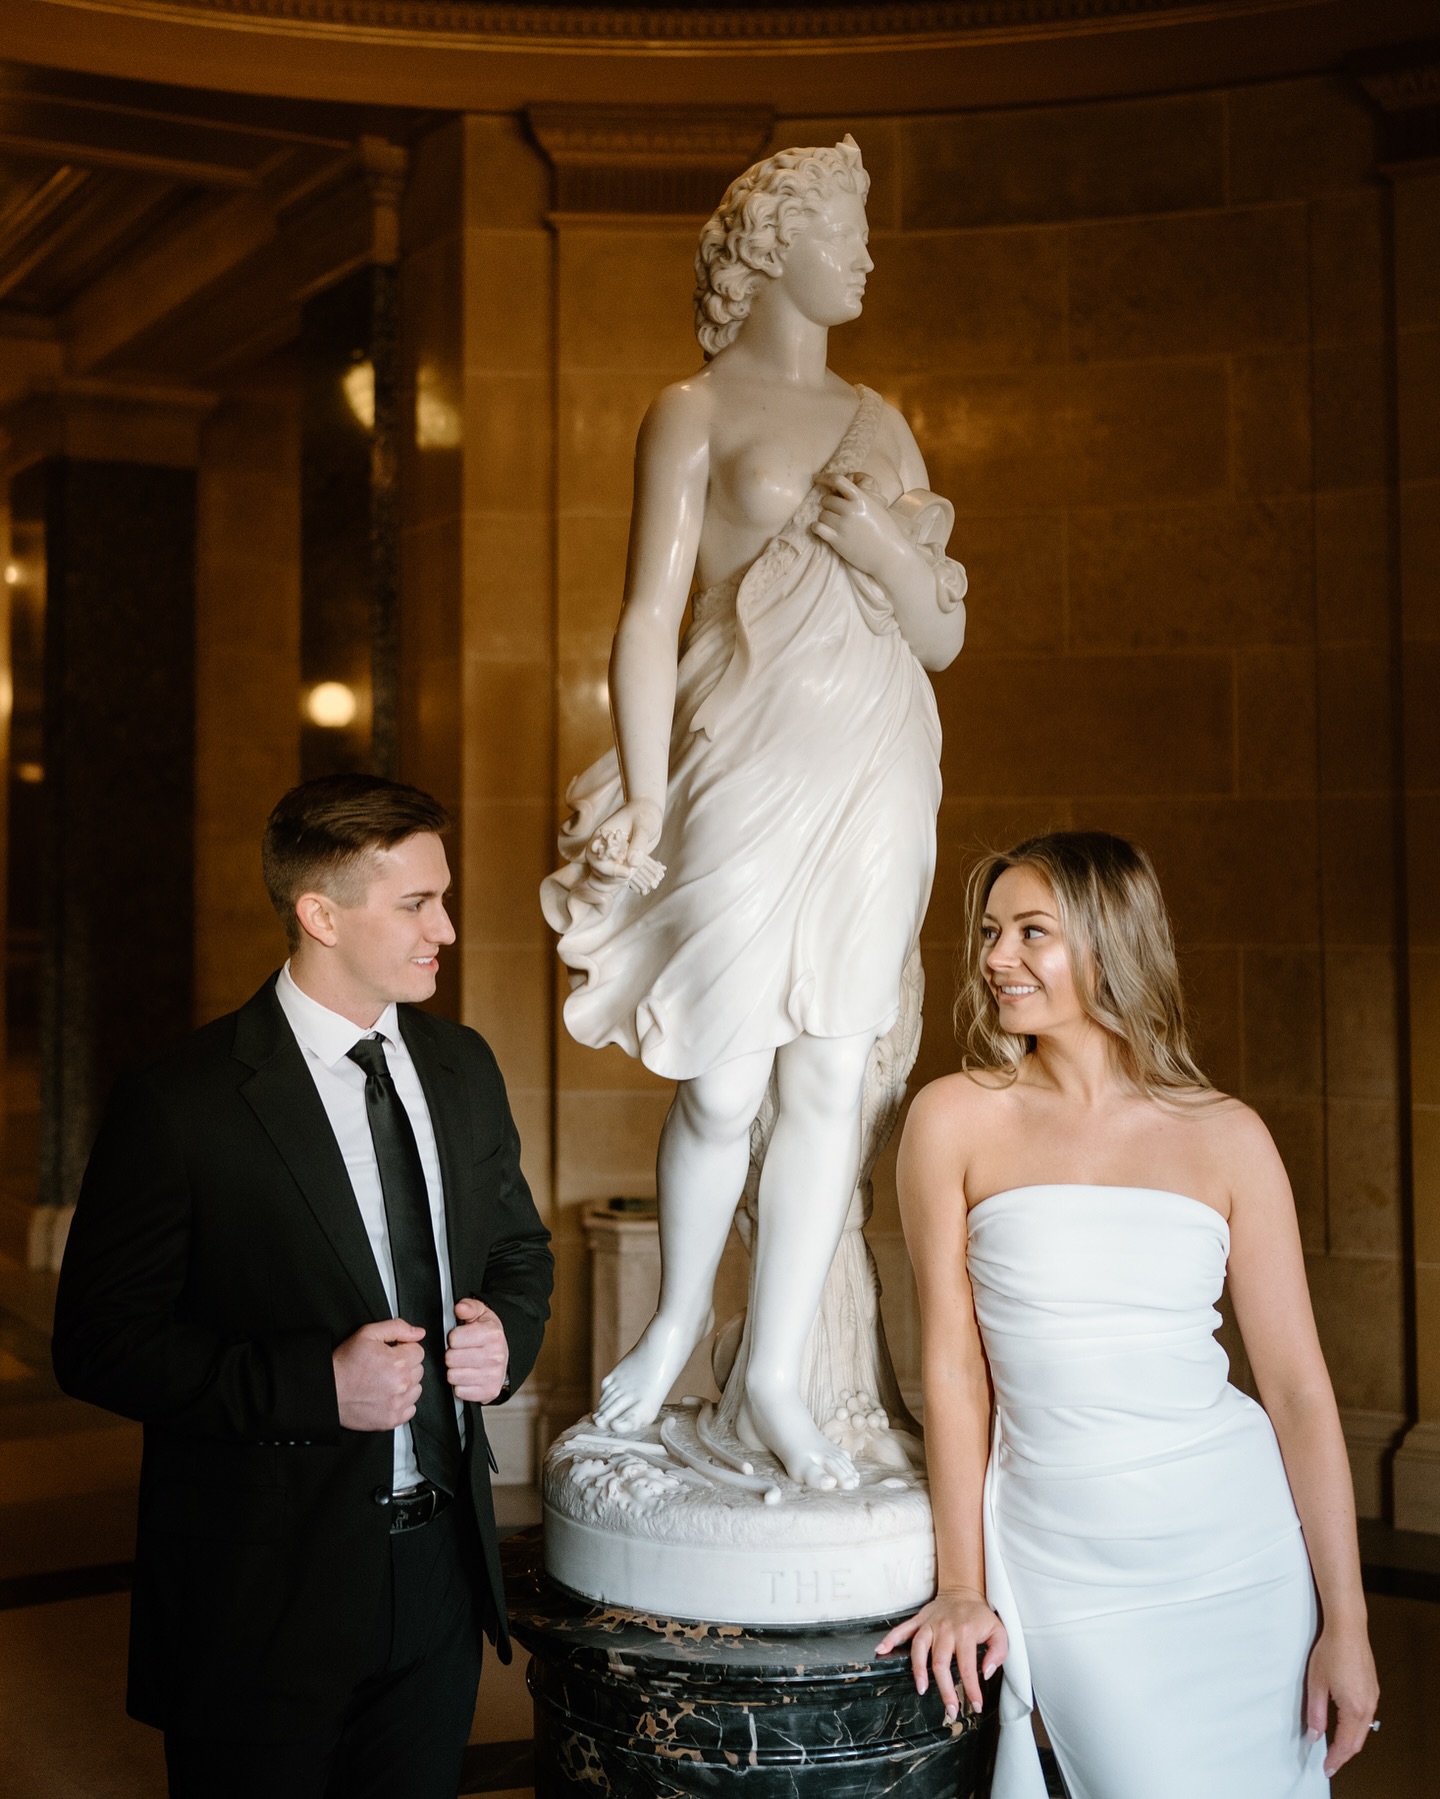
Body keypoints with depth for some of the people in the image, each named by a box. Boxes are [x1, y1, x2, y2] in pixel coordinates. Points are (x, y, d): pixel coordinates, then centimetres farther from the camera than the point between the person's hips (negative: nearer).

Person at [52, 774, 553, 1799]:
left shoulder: (463, 1068, 6)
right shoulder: (181, 1105, -14)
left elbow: (519, 1246, 18)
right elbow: (99, 1345, -15)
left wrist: (508, 1333, -5)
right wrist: (314, 1385, -24)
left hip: (442, 1572, 6)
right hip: (264, 1600, -5)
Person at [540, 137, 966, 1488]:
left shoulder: (878, 424, 17)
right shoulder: (696, 411, 2)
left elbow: (944, 635, 15)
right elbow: (648, 622, -4)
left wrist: (882, 542, -5)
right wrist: (642, 809, -10)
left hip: (875, 775, 5)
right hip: (748, 769, -5)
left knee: (830, 1081, 3)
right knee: (722, 1086, -2)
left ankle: (773, 1378, 16)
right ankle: (677, 1320, 26)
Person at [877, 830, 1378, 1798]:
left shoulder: (1226, 1136, -1)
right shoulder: (957, 1119, -3)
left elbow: (1298, 1385, 0)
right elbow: (953, 1364, -1)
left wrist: (1346, 1622, -1)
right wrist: (963, 1585, 0)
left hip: (1242, 1547, 2)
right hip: (1066, 1565, -1)